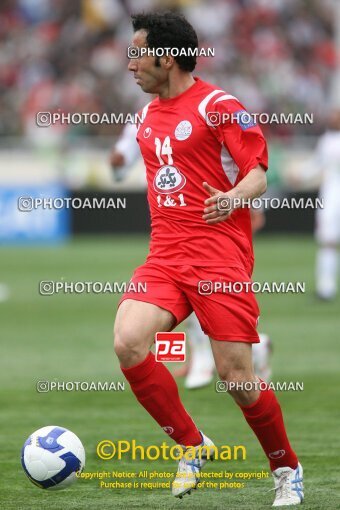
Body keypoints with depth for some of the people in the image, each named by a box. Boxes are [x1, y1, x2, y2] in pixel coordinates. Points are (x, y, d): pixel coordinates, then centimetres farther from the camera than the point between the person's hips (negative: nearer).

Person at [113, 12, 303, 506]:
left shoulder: (217, 104, -5)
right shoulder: (148, 115, 17)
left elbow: (259, 171, -8)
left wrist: (233, 197, -26)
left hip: (220, 253, -6)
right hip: (165, 255, 6)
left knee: (236, 374, -7)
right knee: (128, 343, -18)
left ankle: (287, 470, 16)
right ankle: (192, 445, -1)